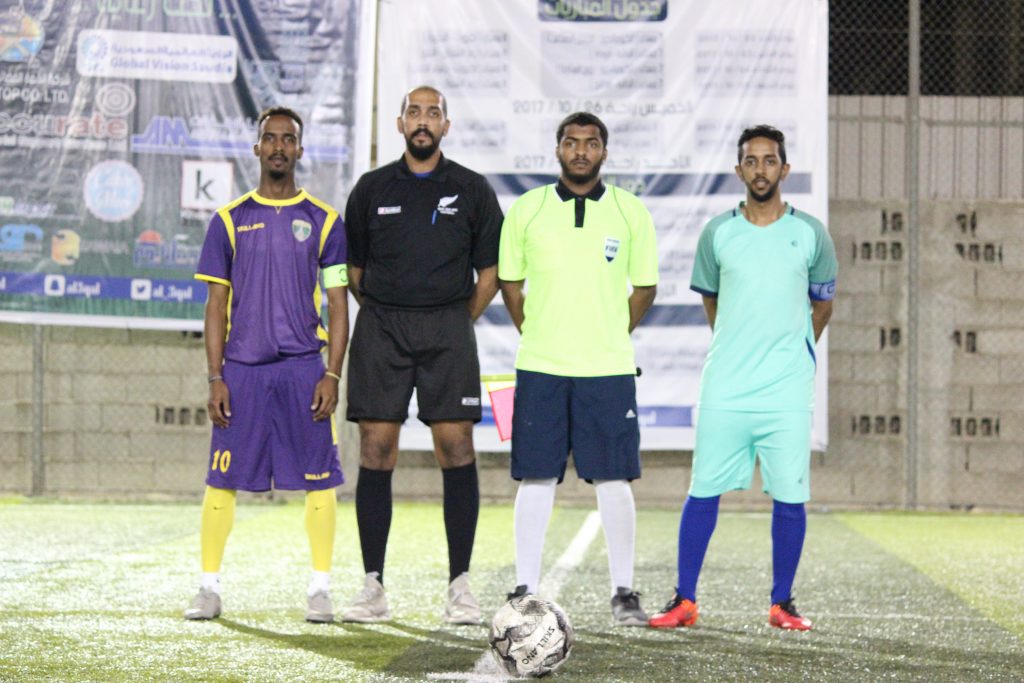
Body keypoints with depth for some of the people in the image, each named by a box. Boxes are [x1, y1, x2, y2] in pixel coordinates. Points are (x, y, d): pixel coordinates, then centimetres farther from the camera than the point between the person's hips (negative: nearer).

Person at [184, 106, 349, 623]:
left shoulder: (323, 221, 6)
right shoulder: (229, 221, 8)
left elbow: (338, 305, 5)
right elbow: (216, 305, 8)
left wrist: (332, 375, -4)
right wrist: (215, 378, 0)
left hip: (304, 367, -1)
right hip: (241, 367, 1)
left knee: (319, 480, -2)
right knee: (222, 479, 1)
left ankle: (320, 589, 6)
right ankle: (209, 587, 8)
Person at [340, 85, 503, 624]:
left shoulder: (471, 190, 6)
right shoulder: (372, 189, 9)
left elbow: (491, 270, 9)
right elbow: (353, 269, 16)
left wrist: (458, 323, 5)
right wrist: (385, 318, 10)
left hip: (448, 325, -1)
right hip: (380, 326, 1)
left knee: (456, 447, -8)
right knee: (376, 451, -3)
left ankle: (459, 586, -3)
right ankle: (373, 589, 1)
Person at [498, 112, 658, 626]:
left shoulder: (631, 213, 3)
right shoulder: (526, 211, 4)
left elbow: (644, 288, 11)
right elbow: (510, 283, 12)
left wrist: (611, 336, 10)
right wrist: (537, 336, 9)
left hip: (608, 369, 0)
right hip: (539, 368, 0)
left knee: (613, 480, 0)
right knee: (535, 479, 1)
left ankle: (623, 592, 9)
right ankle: (525, 590, 8)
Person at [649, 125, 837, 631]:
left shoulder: (810, 234, 4)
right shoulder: (717, 233, 5)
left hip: (788, 392, 0)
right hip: (724, 390, 0)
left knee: (790, 498, -1)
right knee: (703, 492, 0)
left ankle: (782, 603, 11)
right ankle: (684, 601, 7)